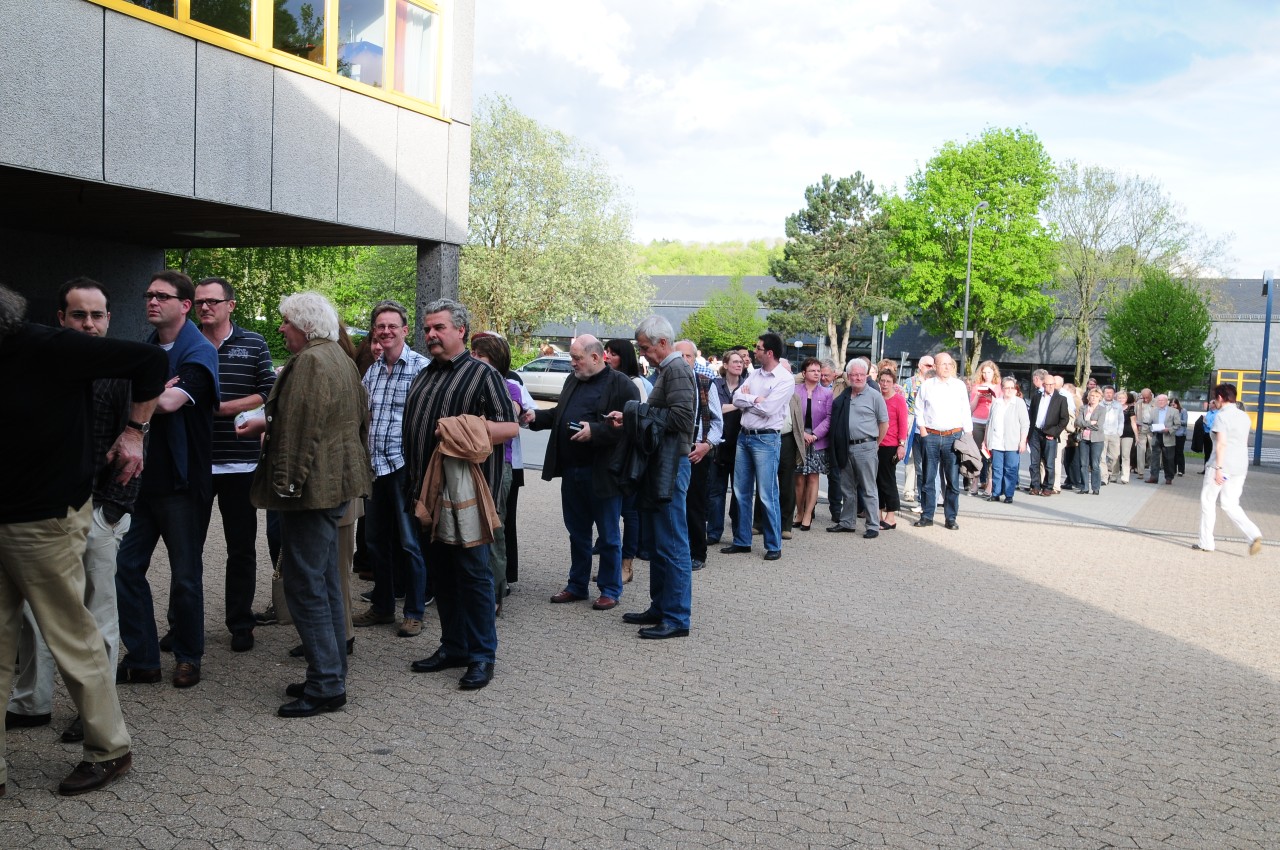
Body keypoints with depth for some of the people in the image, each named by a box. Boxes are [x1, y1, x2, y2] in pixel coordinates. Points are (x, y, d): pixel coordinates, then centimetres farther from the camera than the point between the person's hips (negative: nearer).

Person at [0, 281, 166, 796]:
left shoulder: (49, 349, -13)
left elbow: (151, 361, -12)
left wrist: (134, 432, -9)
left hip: (46, 523, -7)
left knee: (73, 640, 3)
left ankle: (110, 751, 20)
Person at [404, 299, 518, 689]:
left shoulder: (482, 374, -6)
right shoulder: (423, 377, 18)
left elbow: (510, 427, -12)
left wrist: (463, 427, -22)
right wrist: (413, 484, 18)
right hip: (428, 494, 8)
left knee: (472, 573, -2)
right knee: (440, 572, 13)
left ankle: (482, 656, 7)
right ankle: (453, 646, 25)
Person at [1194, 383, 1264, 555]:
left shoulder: (1221, 416, -11)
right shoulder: (1244, 416, 14)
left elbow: (1222, 443, -19)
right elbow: (1244, 442, 20)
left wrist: (1218, 468, -22)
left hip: (1223, 466, -7)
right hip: (1241, 467, 7)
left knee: (1207, 501, 7)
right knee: (1230, 505, 13)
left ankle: (1206, 543, 10)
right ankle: (1254, 535, -8)